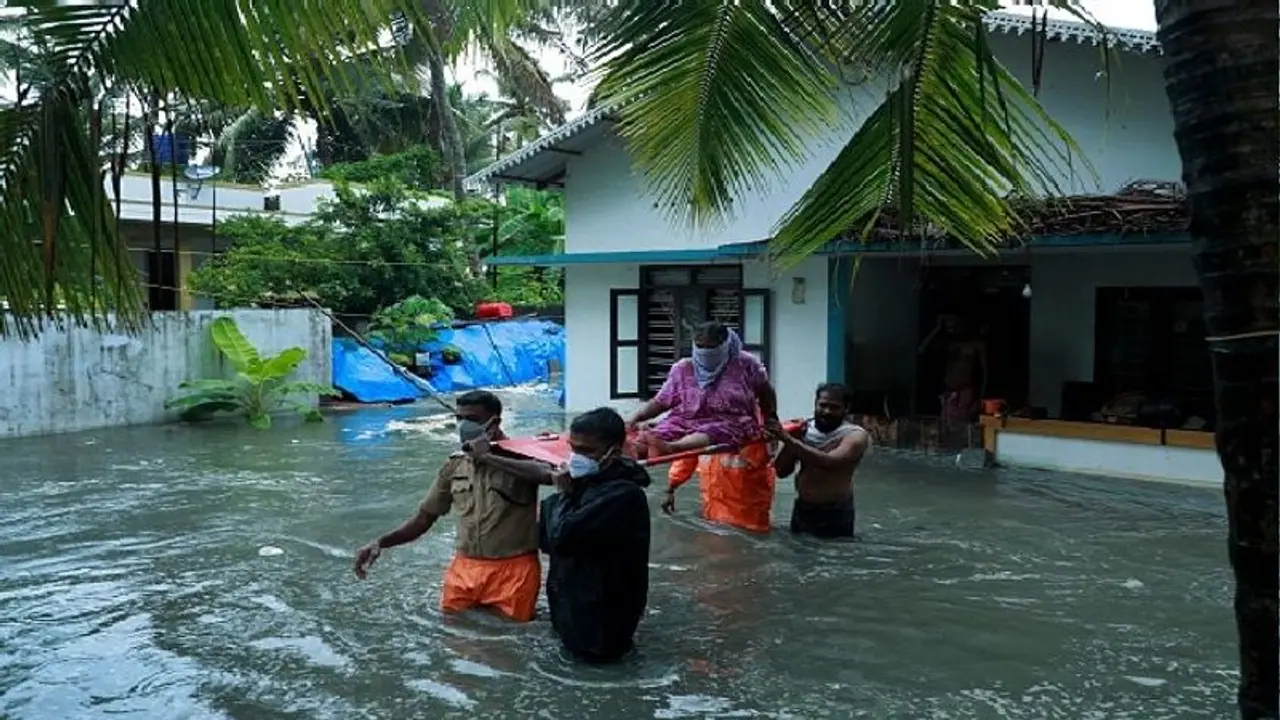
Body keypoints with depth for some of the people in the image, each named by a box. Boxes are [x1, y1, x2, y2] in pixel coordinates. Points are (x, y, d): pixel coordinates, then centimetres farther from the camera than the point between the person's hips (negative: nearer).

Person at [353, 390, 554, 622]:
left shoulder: (521, 456, -8)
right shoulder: (455, 466, 7)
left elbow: (549, 475, -31)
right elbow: (424, 518, 13)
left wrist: (489, 457, -26)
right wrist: (380, 543, -3)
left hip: (512, 571, -4)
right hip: (465, 570, 5)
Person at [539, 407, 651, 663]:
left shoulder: (622, 494, -25)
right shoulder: (589, 482, 3)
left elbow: (561, 536, -31)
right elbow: (545, 540, 5)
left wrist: (564, 495, -15)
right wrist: (567, 495, -9)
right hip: (574, 607, 9)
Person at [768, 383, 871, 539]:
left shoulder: (856, 435, -13)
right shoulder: (804, 429, 2)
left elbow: (830, 462, -31)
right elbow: (782, 472, 1)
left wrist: (790, 440, -31)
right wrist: (791, 439, -14)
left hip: (836, 513, -5)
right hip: (801, 509, 5)